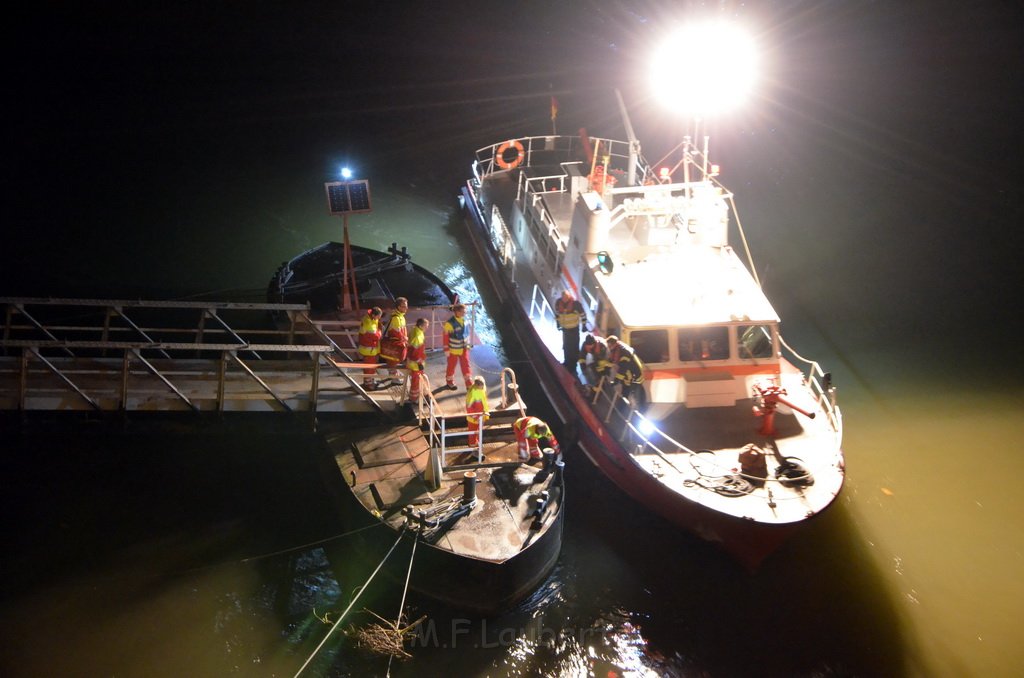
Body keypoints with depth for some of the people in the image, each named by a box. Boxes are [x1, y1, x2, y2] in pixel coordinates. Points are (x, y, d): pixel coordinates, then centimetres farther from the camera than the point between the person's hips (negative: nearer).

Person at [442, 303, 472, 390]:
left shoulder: (464, 319, -4)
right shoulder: (450, 323, -24)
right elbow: (445, 336, -17)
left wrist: (468, 344, 15)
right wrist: (446, 349, -15)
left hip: (464, 348, 5)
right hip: (454, 349, -5)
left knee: (466, 366, 7)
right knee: (451, 366, 14)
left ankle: (469, 385, 15)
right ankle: (449, 382, 35)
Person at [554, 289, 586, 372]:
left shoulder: (575, 303, -21)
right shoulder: (558, 302, -8)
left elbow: (582, 314, -10)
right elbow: (557, 313, 11)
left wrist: (584, 325, -5)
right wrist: (558, 323, 16)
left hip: (574, 328, -4)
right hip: (565, 328, 5)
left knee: (574, 346, -3)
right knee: (566, 346, 15)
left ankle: (574, 362, 8)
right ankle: (567, 361, 32)